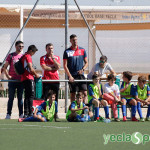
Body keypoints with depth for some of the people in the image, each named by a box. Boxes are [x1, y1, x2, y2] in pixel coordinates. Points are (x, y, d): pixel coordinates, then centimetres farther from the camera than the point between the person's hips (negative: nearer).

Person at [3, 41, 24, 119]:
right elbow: (5, 67, 4)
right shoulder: (11, 56, 3)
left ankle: (21, 114, 8)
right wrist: (8, 76, -7)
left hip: (21, 80, 2)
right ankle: (8, 114, 1)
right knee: (11, 98, -1)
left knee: (20, 98, 6)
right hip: (12, 80, -2)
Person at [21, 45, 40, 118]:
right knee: (31, 95, -10)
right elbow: (31, 69, -16)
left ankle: (26, 113, 7)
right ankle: (30, 113, -16)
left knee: (27, 96, 10)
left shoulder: (23, 56, 19)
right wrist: (36, 75, 0)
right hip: (29, 78, -9)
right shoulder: (28, 57, -10)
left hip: (23, 79, 9)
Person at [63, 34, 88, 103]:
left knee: (85, 93, -9)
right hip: (72, 76, -1)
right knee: (72, 94, 2)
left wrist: (83, 69, -6)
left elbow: (86, 63, 14)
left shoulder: (82, 50, 8)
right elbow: (65, 66, 0)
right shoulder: (67, 52, 1)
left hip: (81, 75, 1)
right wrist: (69, 76, -9)